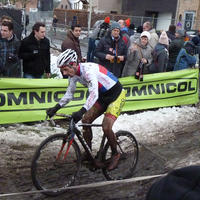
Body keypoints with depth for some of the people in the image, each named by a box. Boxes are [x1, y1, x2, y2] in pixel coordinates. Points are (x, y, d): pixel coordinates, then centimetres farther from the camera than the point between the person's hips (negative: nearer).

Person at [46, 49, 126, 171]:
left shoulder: (88, 69, -31)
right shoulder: (74, 74, -5)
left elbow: (94, 93, -43)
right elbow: (69, 94, 6)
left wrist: (81, 111, -54)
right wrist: (56, 108, -4)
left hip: (116, 95, -9)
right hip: (103, 96, 9)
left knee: (106, 127, -20)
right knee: (85, 120, 2)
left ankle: (115, 154, 5)